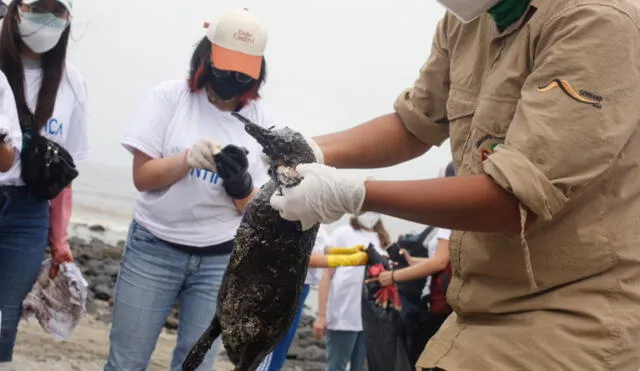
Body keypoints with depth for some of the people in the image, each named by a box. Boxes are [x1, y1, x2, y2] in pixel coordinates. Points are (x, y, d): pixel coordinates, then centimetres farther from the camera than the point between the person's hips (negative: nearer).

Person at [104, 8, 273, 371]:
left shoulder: (259, 117, 0)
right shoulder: (170, 96, -3)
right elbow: (142, 175, -6)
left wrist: (240, 184, -22)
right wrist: (189, 158, -24)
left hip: (220, 259, 1)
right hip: (154, 248, -1)